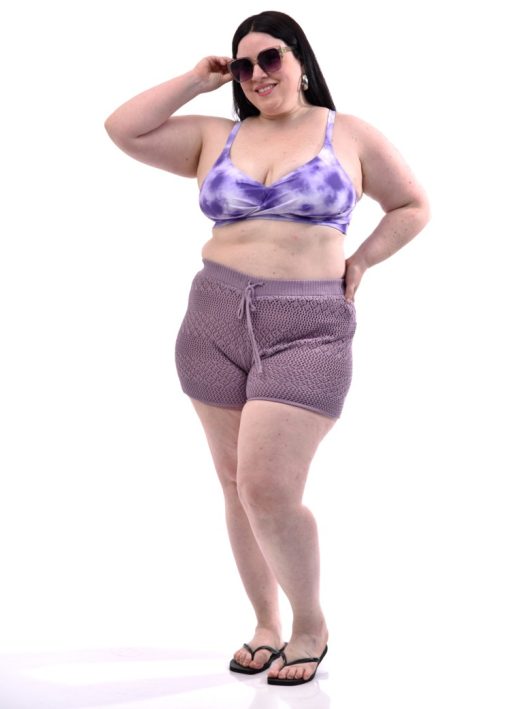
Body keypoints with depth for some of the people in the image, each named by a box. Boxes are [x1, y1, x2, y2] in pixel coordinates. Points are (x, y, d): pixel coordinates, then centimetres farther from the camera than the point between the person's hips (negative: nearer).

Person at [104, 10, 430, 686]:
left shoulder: (350, 134, 5)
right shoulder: (215, 138, 11)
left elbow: (413, 206, 14)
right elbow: (122, 130, 5)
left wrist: (358, 262, 3)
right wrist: (196, 80, 8)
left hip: (308, 330, -4)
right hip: (215, 321, 4)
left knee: (269, 492, -13)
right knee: (238, 486, 9)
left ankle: (311, 623, 10)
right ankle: (267, 624, 24)